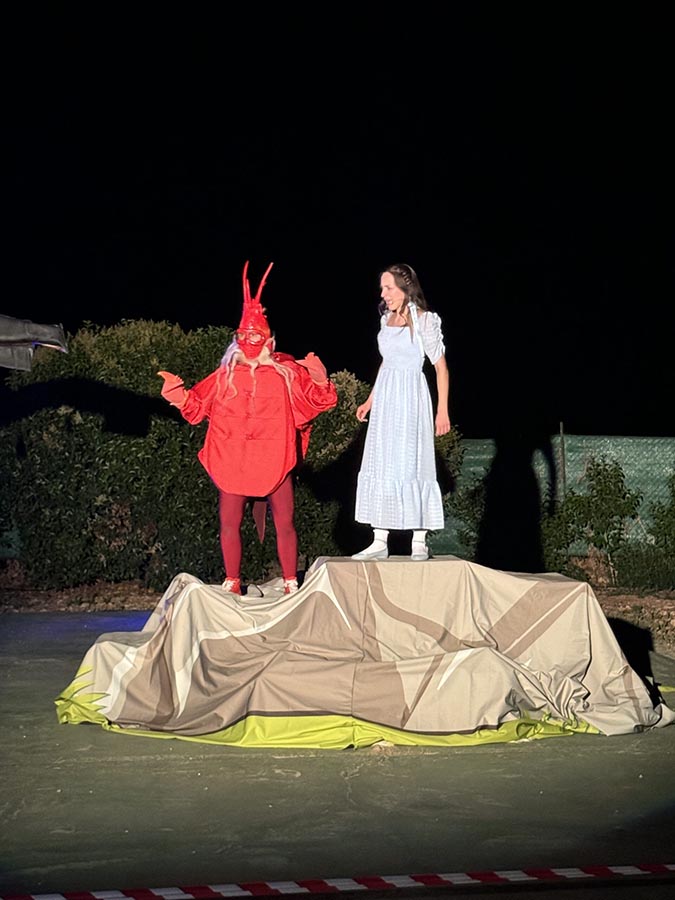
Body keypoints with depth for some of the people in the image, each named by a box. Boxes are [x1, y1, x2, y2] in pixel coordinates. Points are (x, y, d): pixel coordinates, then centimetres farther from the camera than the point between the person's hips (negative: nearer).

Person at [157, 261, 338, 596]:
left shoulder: (286, 372, 3)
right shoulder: (225, 375, 8)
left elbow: (318, 400, 2)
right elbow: (197, 407, 11)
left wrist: (319, 380, -17)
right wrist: (178, 393, -5)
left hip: (274, 462, -2)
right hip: (232, 463, 2)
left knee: (284, 523, 2)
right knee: (229, 523, 4)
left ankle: (291, 583, 13)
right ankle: (232, 584, 16)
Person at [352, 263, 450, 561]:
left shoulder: (424, 320, -8)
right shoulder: (387, 318, 11)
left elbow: (441, 367, -7)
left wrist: (442, 410, -11)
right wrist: (370, 400, 20)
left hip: (410, 401, -7)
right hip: (385, 400, 7)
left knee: (411, 466, -5)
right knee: (379, 467, 3)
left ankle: (419, 542, 2)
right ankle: (380, 542, 6)